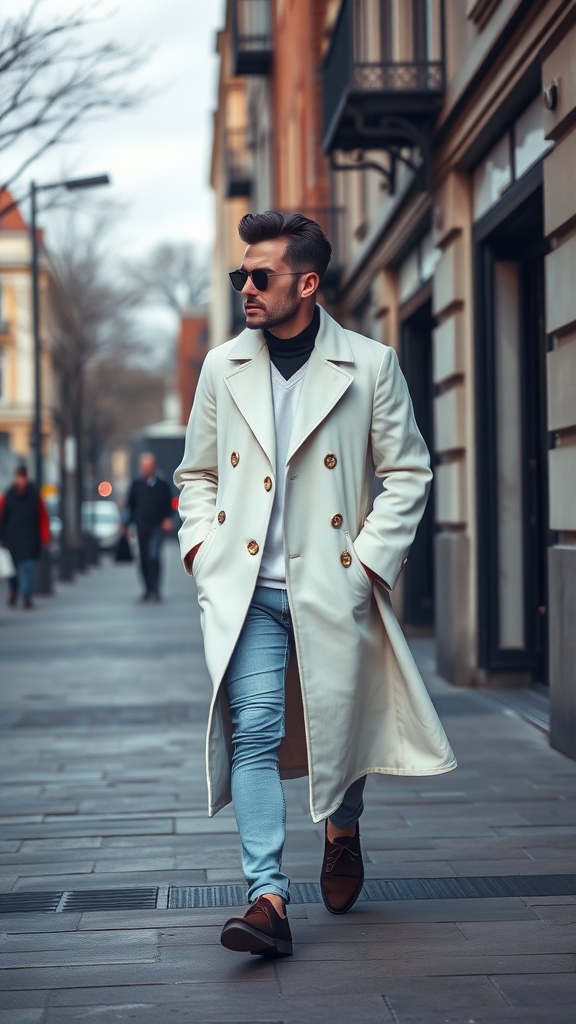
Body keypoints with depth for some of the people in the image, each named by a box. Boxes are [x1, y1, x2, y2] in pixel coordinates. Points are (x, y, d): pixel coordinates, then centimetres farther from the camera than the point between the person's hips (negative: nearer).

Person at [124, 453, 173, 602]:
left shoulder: (162, 485, 3)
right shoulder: (136, 484, 7)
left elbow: (168, 505, 10)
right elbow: (130, 505, 12)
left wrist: (168, 519, -5)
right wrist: (126, 524, 9)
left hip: (157, 526, -3)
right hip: (141, 527, 3)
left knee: (153, 555, -19)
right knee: (143, 559, 6)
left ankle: (155, 590, -18)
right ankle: (148, 590, 18)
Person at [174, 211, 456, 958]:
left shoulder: (369, 365, 1)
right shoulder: (222, 368, 9)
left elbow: (408, 471, 4)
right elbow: (196, 473, 19)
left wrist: (372, 558, -5)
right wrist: (201, 547, 4)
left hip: (332, 585, -1)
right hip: (244, 588, 1)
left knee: (341, 723, 8)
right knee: (254, 731, -10)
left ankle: (342, 830, 41)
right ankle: (268, 898, -12)